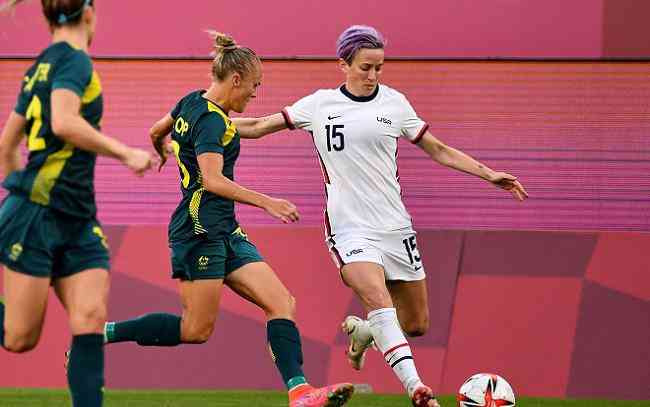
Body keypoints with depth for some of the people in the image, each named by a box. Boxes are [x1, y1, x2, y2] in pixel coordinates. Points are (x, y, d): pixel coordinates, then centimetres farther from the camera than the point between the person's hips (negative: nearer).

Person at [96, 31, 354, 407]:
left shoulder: (194, 102, 12)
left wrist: (163, 151, 51)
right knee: (197, 329, -5)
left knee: (282, 303, -3)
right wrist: (266, 202, -30)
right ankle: (103, 333, 5)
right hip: (200, 230, -10)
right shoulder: (212, 121, -15)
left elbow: (157, 132, 28)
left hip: (225, 234, 10)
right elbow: (213, 180, -27)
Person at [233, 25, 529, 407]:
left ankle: (362, 332, 36)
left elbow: (439, 150, 13)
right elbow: (258, 126, 9)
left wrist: (489, 174, 5)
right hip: (349, 228, -3)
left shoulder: (394, 103, 6)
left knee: (417, 324, 4)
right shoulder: (319, 105, 2)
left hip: (395, 226, 3)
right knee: (379, 299, -28)